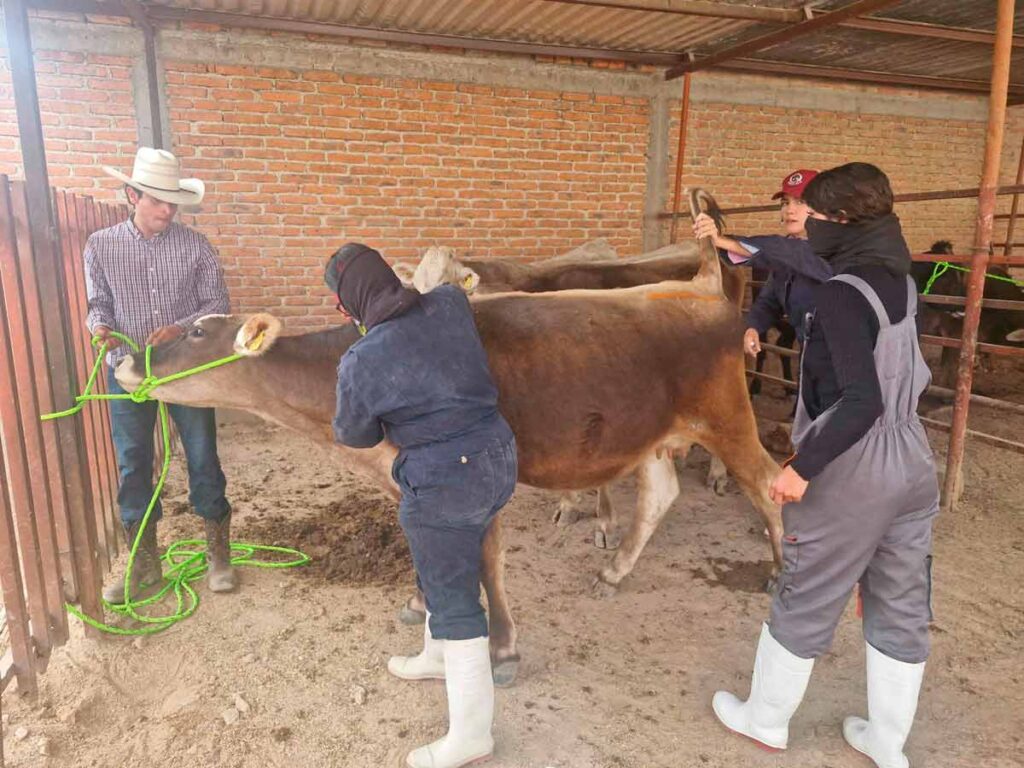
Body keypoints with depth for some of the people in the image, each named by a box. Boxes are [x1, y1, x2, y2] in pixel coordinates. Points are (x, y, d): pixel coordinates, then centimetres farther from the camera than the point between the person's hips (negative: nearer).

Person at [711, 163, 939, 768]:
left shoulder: (843, 294, -20)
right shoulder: (900, 281, 5)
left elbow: (862, 402, -28)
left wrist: (804, 467, -22)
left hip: (850, 473, -8)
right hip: (913, 463, 8)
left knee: (803, 604, 11)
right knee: (901, 609, 17)